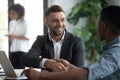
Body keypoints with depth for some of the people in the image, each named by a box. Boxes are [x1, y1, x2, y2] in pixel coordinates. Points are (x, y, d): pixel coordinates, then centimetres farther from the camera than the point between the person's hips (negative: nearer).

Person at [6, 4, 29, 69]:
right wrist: (10, 36, -2)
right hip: (12, 49, 6)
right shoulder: (11, 23, 14)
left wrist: (15, 36, -19)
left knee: (20, 68, -8)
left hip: (22, 50, -6)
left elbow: (28, 37, -13)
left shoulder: (24, 23, -6)